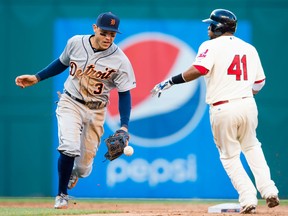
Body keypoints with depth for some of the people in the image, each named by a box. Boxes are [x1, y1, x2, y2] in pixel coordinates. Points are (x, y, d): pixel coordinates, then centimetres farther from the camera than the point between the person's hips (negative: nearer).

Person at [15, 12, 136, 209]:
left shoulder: (120, 61, -15)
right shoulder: (76, 43, -8)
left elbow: (124, 94, -10)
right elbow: (62, 63, 12)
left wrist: (124, 126, -18)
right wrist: (36, 78, 10)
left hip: (96, 111, 0)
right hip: (70, 103, 0)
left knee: (84, 166, 2)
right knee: (69, 148, -24)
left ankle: (74, 173, 42)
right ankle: (62, 195, -3)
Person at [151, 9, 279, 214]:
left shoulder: (211, 46, -4)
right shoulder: (249, 48, 12)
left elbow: (198, 70, -21)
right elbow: (259, 82, 15)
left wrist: (171, 82, -15)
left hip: (222, 109, -4)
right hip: (248, 105, 4)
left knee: (230, 156, 10)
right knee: (251, 147, 26)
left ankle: (248, 199, 0)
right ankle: (268, 190, 11)